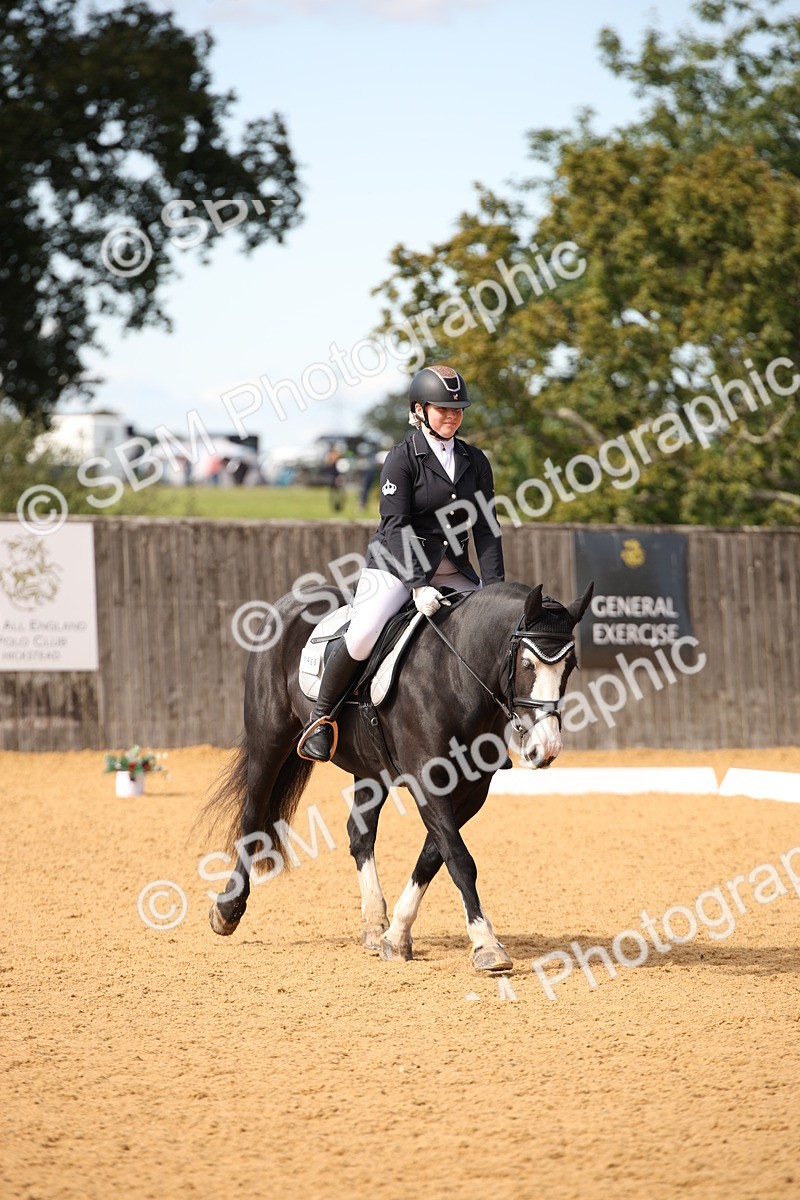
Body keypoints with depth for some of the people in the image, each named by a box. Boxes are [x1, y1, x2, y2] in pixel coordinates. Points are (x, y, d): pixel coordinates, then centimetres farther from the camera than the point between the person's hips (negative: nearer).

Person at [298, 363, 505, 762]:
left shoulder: (475, 461, 8)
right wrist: (418, 586, -27)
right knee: (362, 636, -27)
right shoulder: (403, 458, -8)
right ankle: (320, 717, -7)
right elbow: (396, 528, -16)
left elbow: (486, 528, 4)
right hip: (396, 566, -6)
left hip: (453, 571, 6)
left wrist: (494, 588, -8)